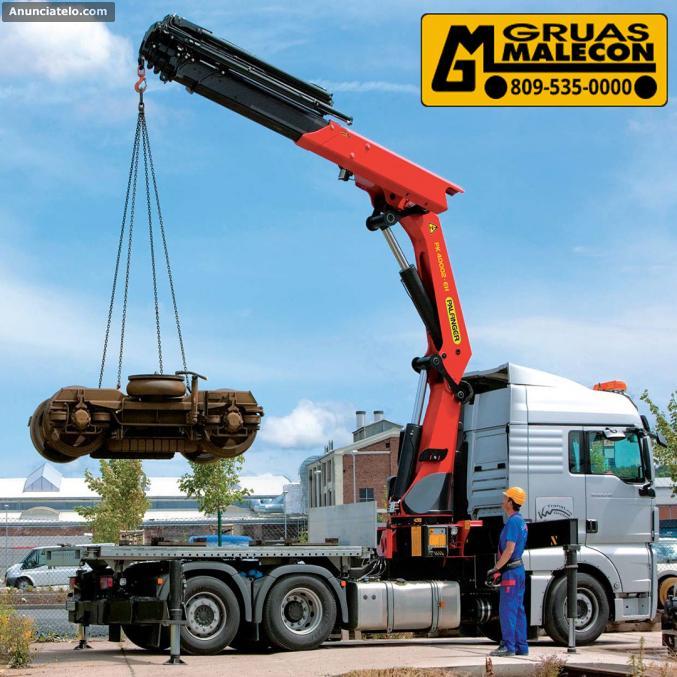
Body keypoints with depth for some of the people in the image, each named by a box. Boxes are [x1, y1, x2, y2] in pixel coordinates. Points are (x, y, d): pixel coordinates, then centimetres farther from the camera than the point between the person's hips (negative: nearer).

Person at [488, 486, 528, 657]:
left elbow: (509, 549, -22)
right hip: (519, 568, 10)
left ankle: (508, 646, -8)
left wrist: (496, 568, -16)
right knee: (518, 609, 11)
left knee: (507, 609, -8)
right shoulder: (521, 521, 16)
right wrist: (500, 567, 20)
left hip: (511, 571, -10)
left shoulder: (513, 522, -15)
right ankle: (521, 646, 13)